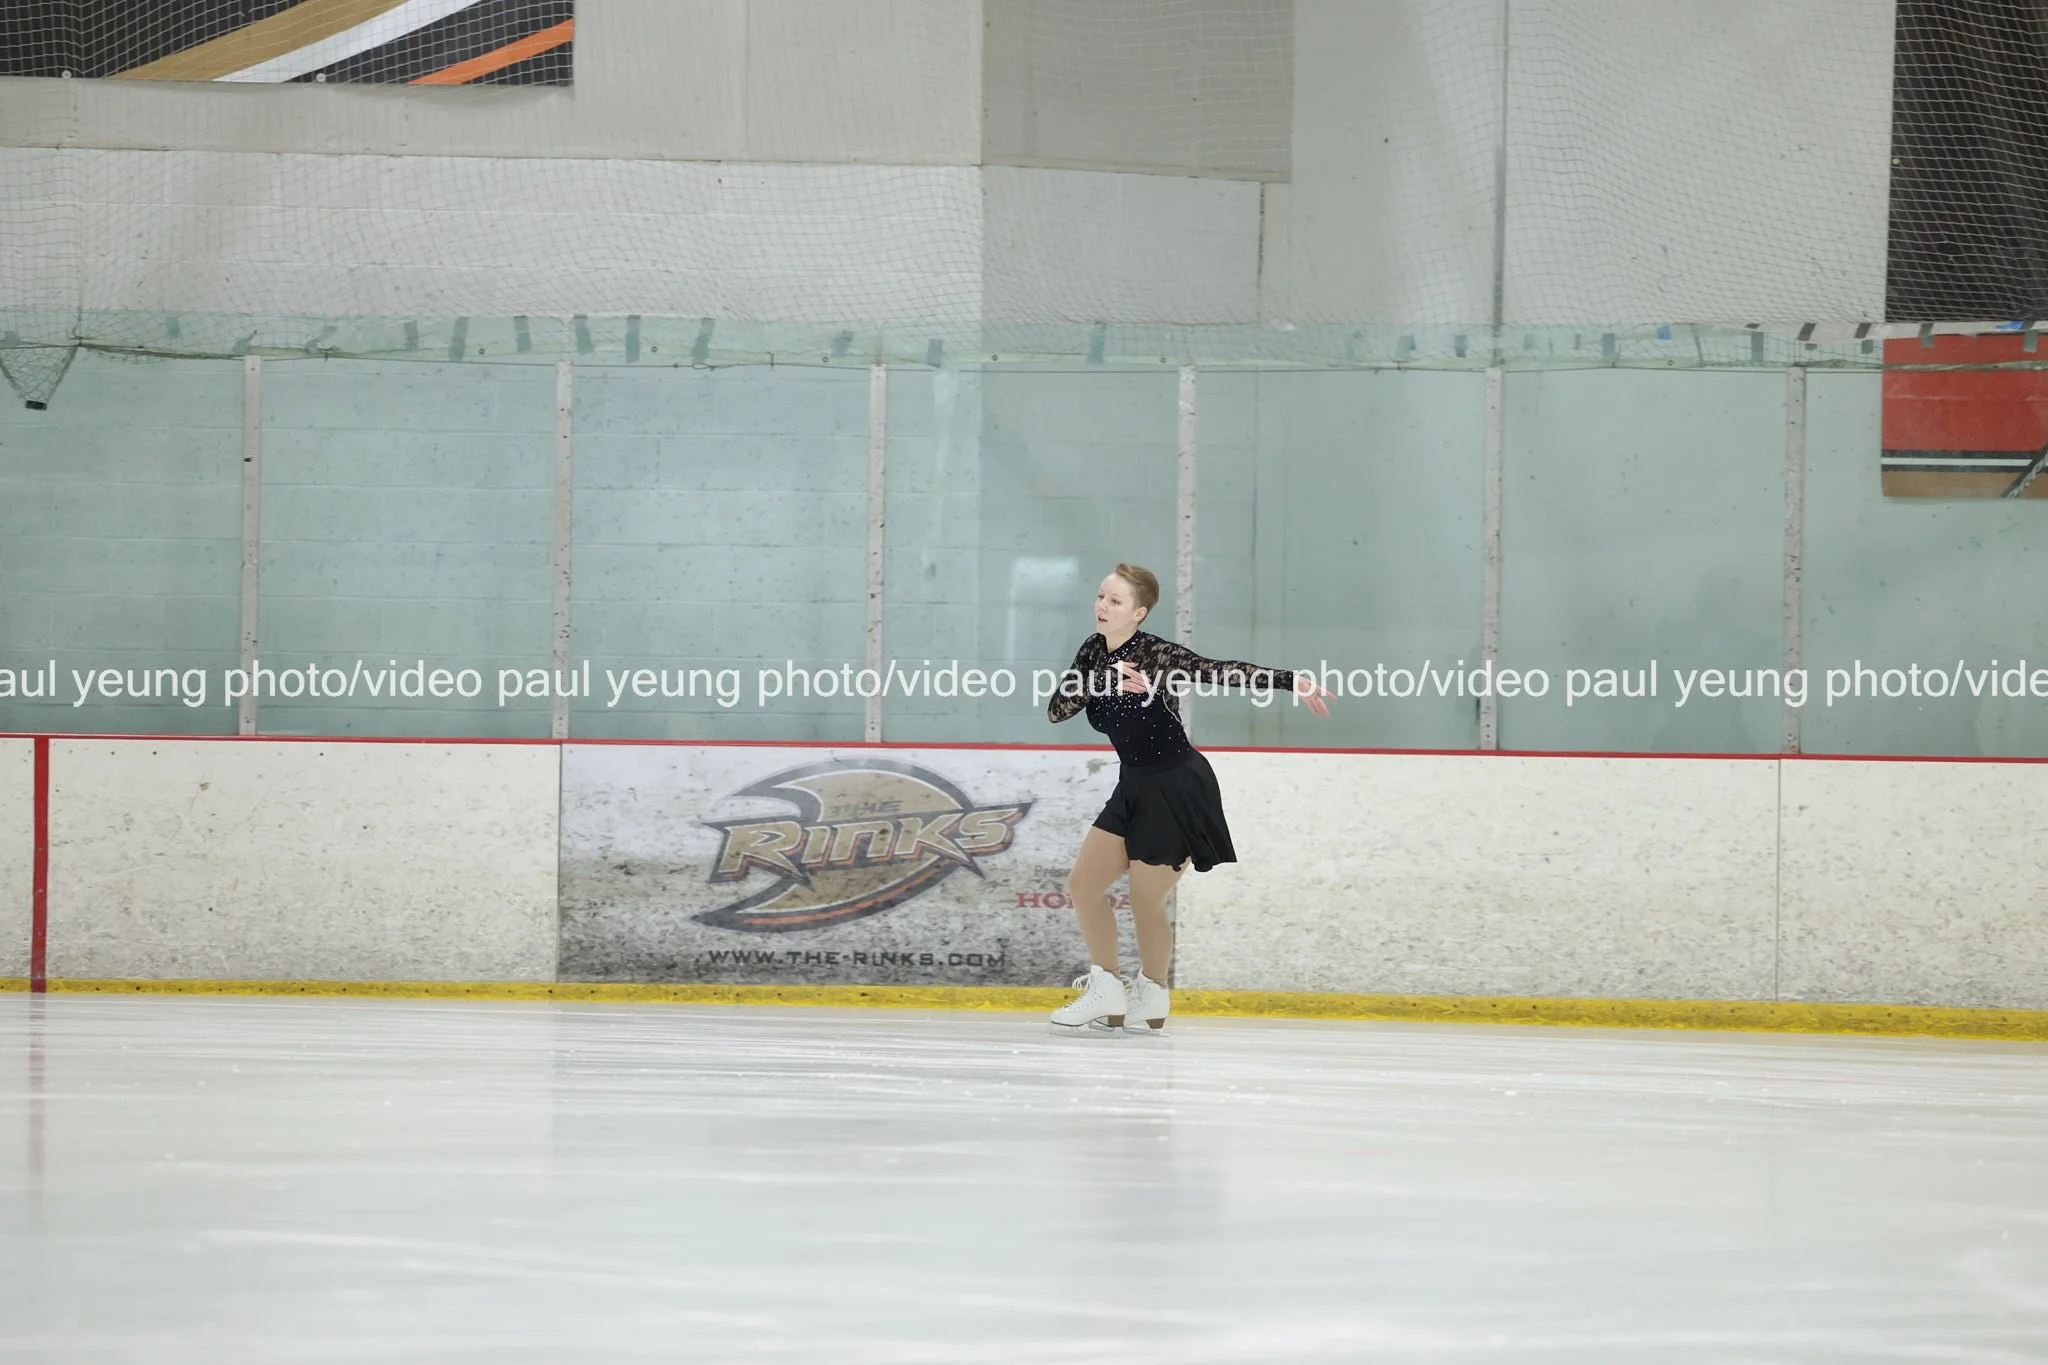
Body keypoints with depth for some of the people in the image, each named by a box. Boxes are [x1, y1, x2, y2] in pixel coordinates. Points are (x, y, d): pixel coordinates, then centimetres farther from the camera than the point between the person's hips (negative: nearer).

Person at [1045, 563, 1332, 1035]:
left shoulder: (1156, 654, -20)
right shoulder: (1096, 651, 0)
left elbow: (1225, 672, -28)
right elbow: (1056, 710, -8)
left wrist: (1293, 681, -40)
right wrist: (1101, 681, -25)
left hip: (1177, 790, -8)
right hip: (1134, 787, 8)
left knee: (1145, 902, 0)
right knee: (1083, 884, 5)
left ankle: (1151, 997, 22)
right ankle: (1107, 992, 16)